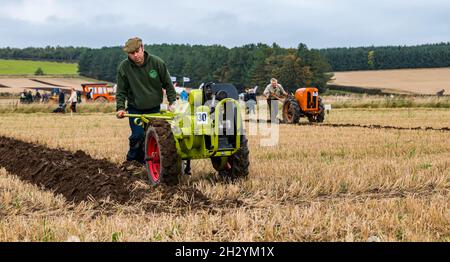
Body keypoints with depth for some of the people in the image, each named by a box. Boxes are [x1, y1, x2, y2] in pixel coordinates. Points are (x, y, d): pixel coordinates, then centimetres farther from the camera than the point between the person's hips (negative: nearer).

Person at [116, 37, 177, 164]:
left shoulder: (157, 63, -10)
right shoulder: (123, 67, -10)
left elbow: (168, 84, 1)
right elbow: (121, 91, -2)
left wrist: (172, 102, -5)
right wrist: (120, 108, -14)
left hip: (154, 108, 1)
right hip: (135, 109, -1)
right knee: (138, 135, -14)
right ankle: (132, 161, 5)